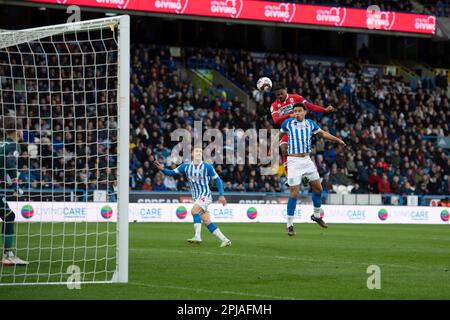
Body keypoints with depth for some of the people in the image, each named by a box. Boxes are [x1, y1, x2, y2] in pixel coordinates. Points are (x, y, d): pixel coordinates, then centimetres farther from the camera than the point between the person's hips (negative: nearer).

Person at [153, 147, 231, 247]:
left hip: (205, 195, -5)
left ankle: (197, 237, -32)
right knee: (207, 222, 0)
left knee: (194, 210, -29)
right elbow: (171, 172, 4)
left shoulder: (207, 167, -5)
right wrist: (162, 169, -17)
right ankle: (225, 240, 5)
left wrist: (221, 195, -2)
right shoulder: (185, 167, 4)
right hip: (196, 198, 5)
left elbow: (217, 179, 2)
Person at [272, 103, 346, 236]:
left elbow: (322, 133, 20)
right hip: (294, 161, -4)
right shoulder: (288, 123, -1)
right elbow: (280, 135, 12)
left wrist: (337, 139, 12)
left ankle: (316, 215, 34)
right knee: (294, 192, -10)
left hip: (307, 160, 4)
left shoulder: (310, 123, 6)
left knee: (318, 188, 11)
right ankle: (290, 224, -2)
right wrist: (273, 146, 0)